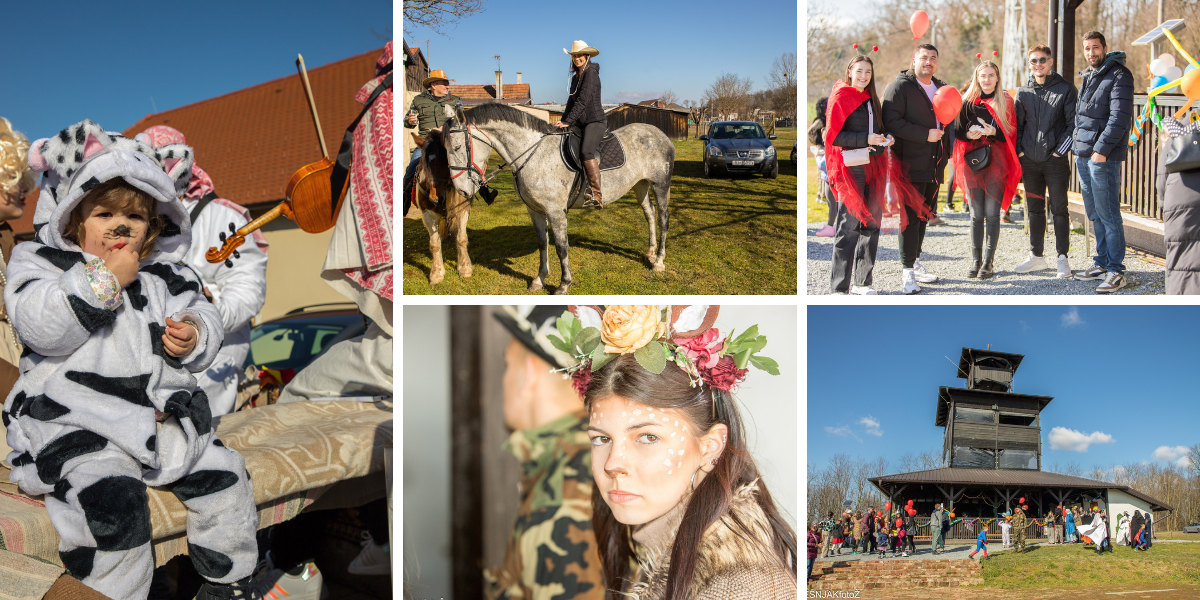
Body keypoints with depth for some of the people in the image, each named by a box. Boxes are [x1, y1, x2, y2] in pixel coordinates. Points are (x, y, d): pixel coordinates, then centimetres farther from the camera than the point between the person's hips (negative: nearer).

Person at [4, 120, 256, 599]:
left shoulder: (166, 276, 14)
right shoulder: (40, 262, 1)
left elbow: (204, 318, 20)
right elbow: (41, 329, -17)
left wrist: (194, 338, -6)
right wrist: (106, 279, -19)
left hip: (160, 411, 6)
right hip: (76, 422, -5)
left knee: (223, 476, 1)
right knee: (110, 503, -29)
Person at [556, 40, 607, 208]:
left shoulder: (591, 73, -10)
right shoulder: (576, 77, 18)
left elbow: (583, 101, -19)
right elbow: (572, 102, 21)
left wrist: (568, 121, -22)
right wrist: (563, 121, 8)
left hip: (595, 121, -10)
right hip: (582, 124, 10)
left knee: (586, 152, -31)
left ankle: (597, 195, -37)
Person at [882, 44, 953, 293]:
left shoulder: (941, 88, 18)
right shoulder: (900, 86, -7)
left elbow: (947, 120, 28)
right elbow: (892, 121, -17)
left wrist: (946, 150, 10)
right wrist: (925, 134, -19)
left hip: (934, 164, 7)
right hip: (910, 163, -7)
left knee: (925, 214, 12)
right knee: (911, 215, -9)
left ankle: (915, 262, 23)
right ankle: (908, 270, -4)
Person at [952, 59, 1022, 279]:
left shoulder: (1005, 102, 6)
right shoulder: (967, 102, 9)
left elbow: (1011, 134, 3)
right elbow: (957, 131, 9)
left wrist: (993, 132, -14)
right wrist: (969, 135, -11)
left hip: (996, 163, -1)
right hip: (972, 162, 1)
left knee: (992, 214, -3)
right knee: (976, 215, 2)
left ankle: (988, 261, 2)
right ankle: (975, 260, 9)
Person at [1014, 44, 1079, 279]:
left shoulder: (1065, 89, -2)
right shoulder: (1023, 92, 10)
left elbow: (1072, 123, -4)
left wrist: (1061, 149, -11)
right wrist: (1019, 150, 4)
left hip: (1055, 160, -4)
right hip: (1030, 160, 4)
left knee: (1059, 208, -2)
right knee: (1035, 209, 11)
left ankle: (1062, 258, 5)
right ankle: (1036, 256, 21)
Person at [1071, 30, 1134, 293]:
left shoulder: (1119, 76, -9)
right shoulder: (1088, 76, 18)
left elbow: (1120, 117, -17)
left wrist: (1101, 149, -22)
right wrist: (1077, 149, 17)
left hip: (1103, 156, -8)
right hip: (1084, 155, 8)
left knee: (1108, 214, -7)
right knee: (1095, 214, 13)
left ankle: (1115, 271, -3)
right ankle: (1101, 263, 21)